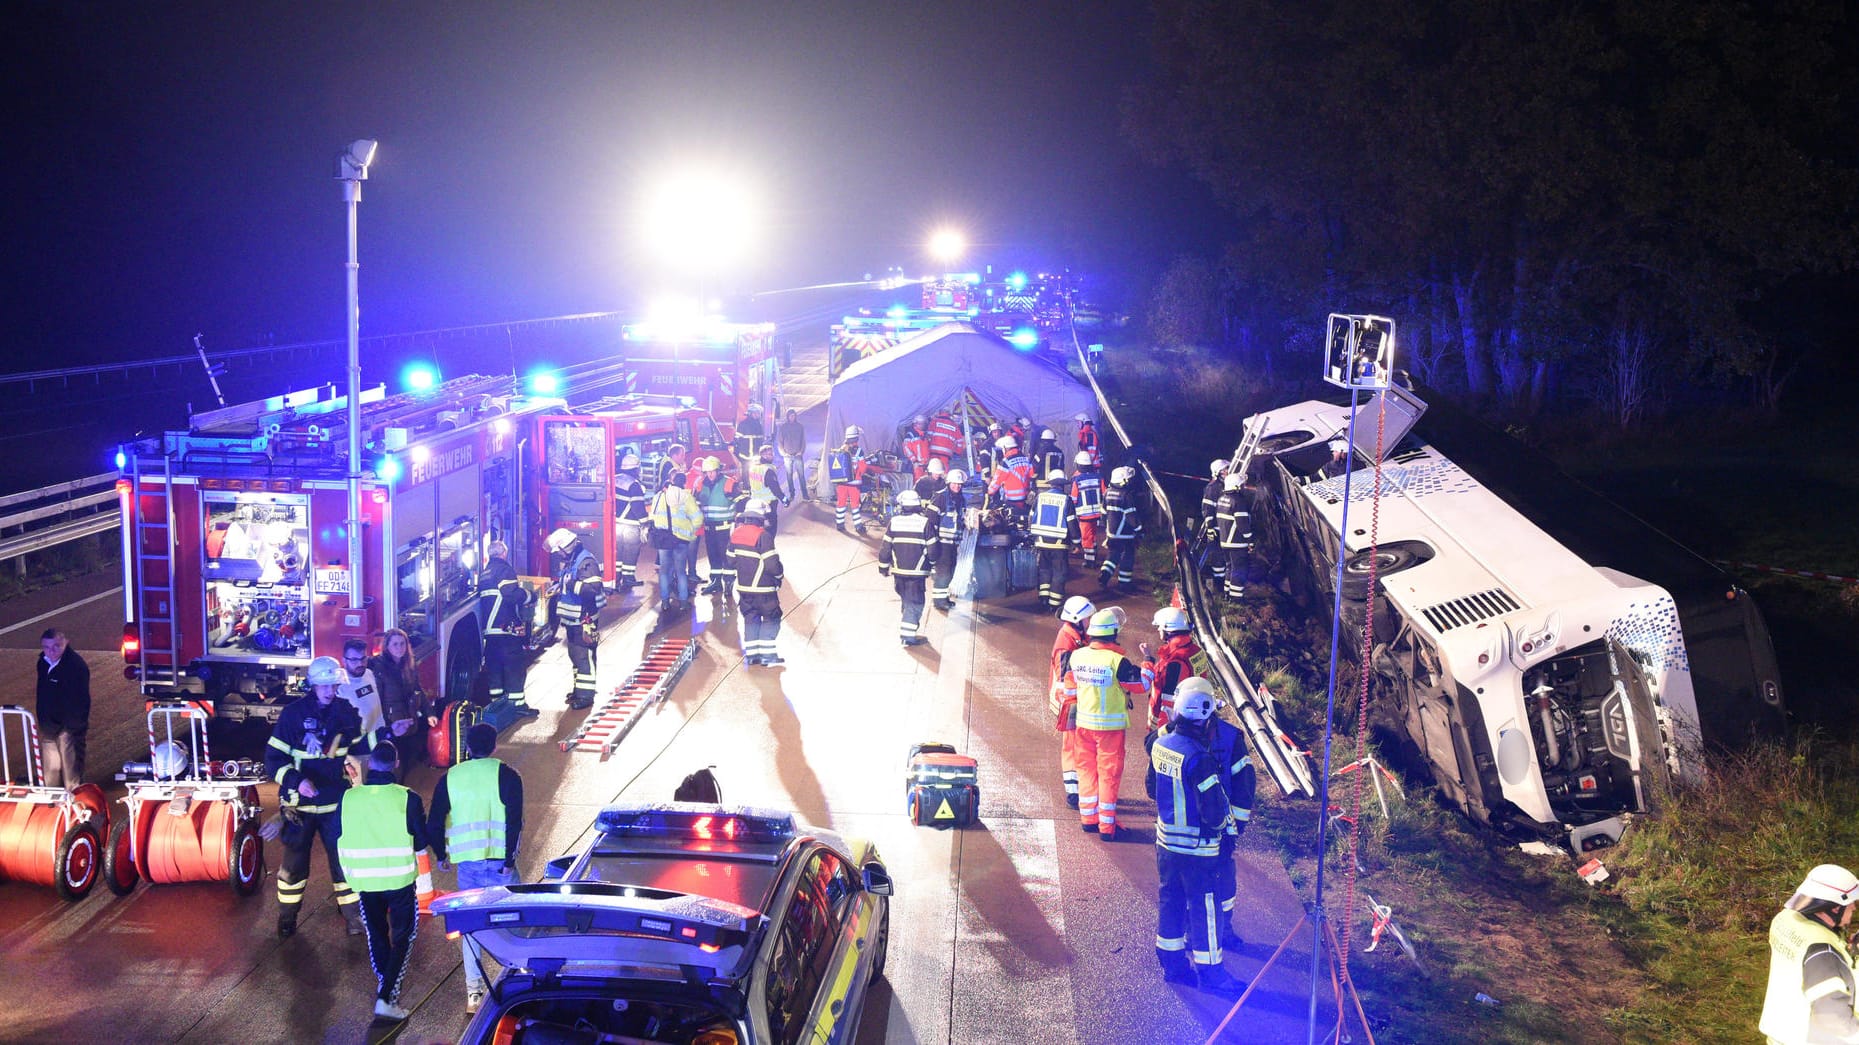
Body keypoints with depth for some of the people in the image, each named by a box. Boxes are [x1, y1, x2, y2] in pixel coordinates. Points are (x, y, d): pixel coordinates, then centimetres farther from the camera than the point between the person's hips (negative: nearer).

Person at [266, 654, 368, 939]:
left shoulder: (345, 711, -1)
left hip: (336, 803, 2)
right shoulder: (293, 714, -12)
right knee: (294, 863, 10)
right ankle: (287, 918, 27)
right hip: (300, 803, -2)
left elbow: (358, 746, 12)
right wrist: (296, 780, -27)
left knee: (344, 859, 5)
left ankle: (353, 915, 17)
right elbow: (273, 759, -12)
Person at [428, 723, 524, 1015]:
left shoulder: (450, 778, 6)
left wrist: (441, 855, 19)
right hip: (498, 859, -2)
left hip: (466, 861, 3)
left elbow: (434, 824, 5)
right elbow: (514, 821, -12)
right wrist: (510, 860, -10)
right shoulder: (506, 776, -3)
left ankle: (473, 992, 9)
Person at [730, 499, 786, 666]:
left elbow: (731, 560, 10)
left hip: (743, 586, 6)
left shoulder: (736, 533, 1)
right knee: (771, 618, 6)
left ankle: (751, 654, 15)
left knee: (750, 618, 16)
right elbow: (772, 564, -21)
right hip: (763, 588, -6)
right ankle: (766, 654, 3)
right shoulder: (763, 535, -21)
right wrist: (779, 575, 0)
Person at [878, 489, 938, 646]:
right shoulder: (924, 522, -10)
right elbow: (932, 549, -6)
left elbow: (885, 548, 1)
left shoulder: (894, 522, -2)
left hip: (898, 569, 4)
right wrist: (933, 564, 14)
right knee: (915, 603, 1)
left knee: (906, 600, 21)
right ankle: (907, 635, -7)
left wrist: (883, 567, 13)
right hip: (916, 571, -4)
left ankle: (905, 631, 30)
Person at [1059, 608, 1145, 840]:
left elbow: (1070, 689, 8)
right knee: (1109, 773, 3)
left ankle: (1088, 818, 24)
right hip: (1111, 725, -5)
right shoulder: (1117, 661, -20)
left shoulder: (1076, 656, -4)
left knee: (1087, 769, 17)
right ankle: (1106, 826, 7)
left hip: (1084, 723, 5)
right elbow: (1140, 685, -9)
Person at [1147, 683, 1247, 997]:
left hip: (1165, 841, 7)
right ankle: (1210, 973, 15)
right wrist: (1222, 822, -2)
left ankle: (1172, 963, 30)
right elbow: (1213, 808, -23)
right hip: (1197, 847, -7)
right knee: (1203, 909, 5)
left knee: (1170, 901, 18)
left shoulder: (1160, 745, -2)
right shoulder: (1199, 759, -26)